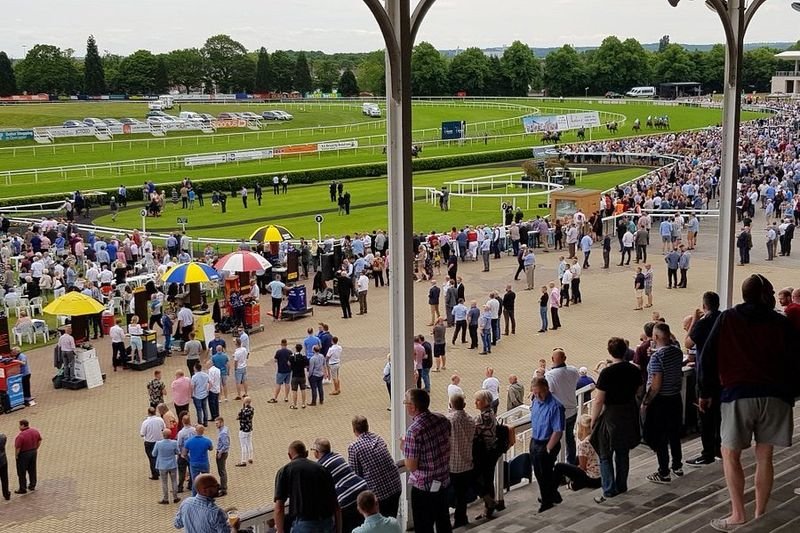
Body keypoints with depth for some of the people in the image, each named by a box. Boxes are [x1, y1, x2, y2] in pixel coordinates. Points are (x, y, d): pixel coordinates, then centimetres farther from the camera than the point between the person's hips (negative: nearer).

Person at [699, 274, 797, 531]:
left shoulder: (727, 319, 4)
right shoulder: (782, 323, 5)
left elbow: (708, 357, 2)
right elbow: (793, 362, 5)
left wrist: (706, 392, 10)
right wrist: (790, 395, 16)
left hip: (738, 394, -2)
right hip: (775, 395, 2)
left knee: (730, 454, 7)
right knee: (764, 456, 9)